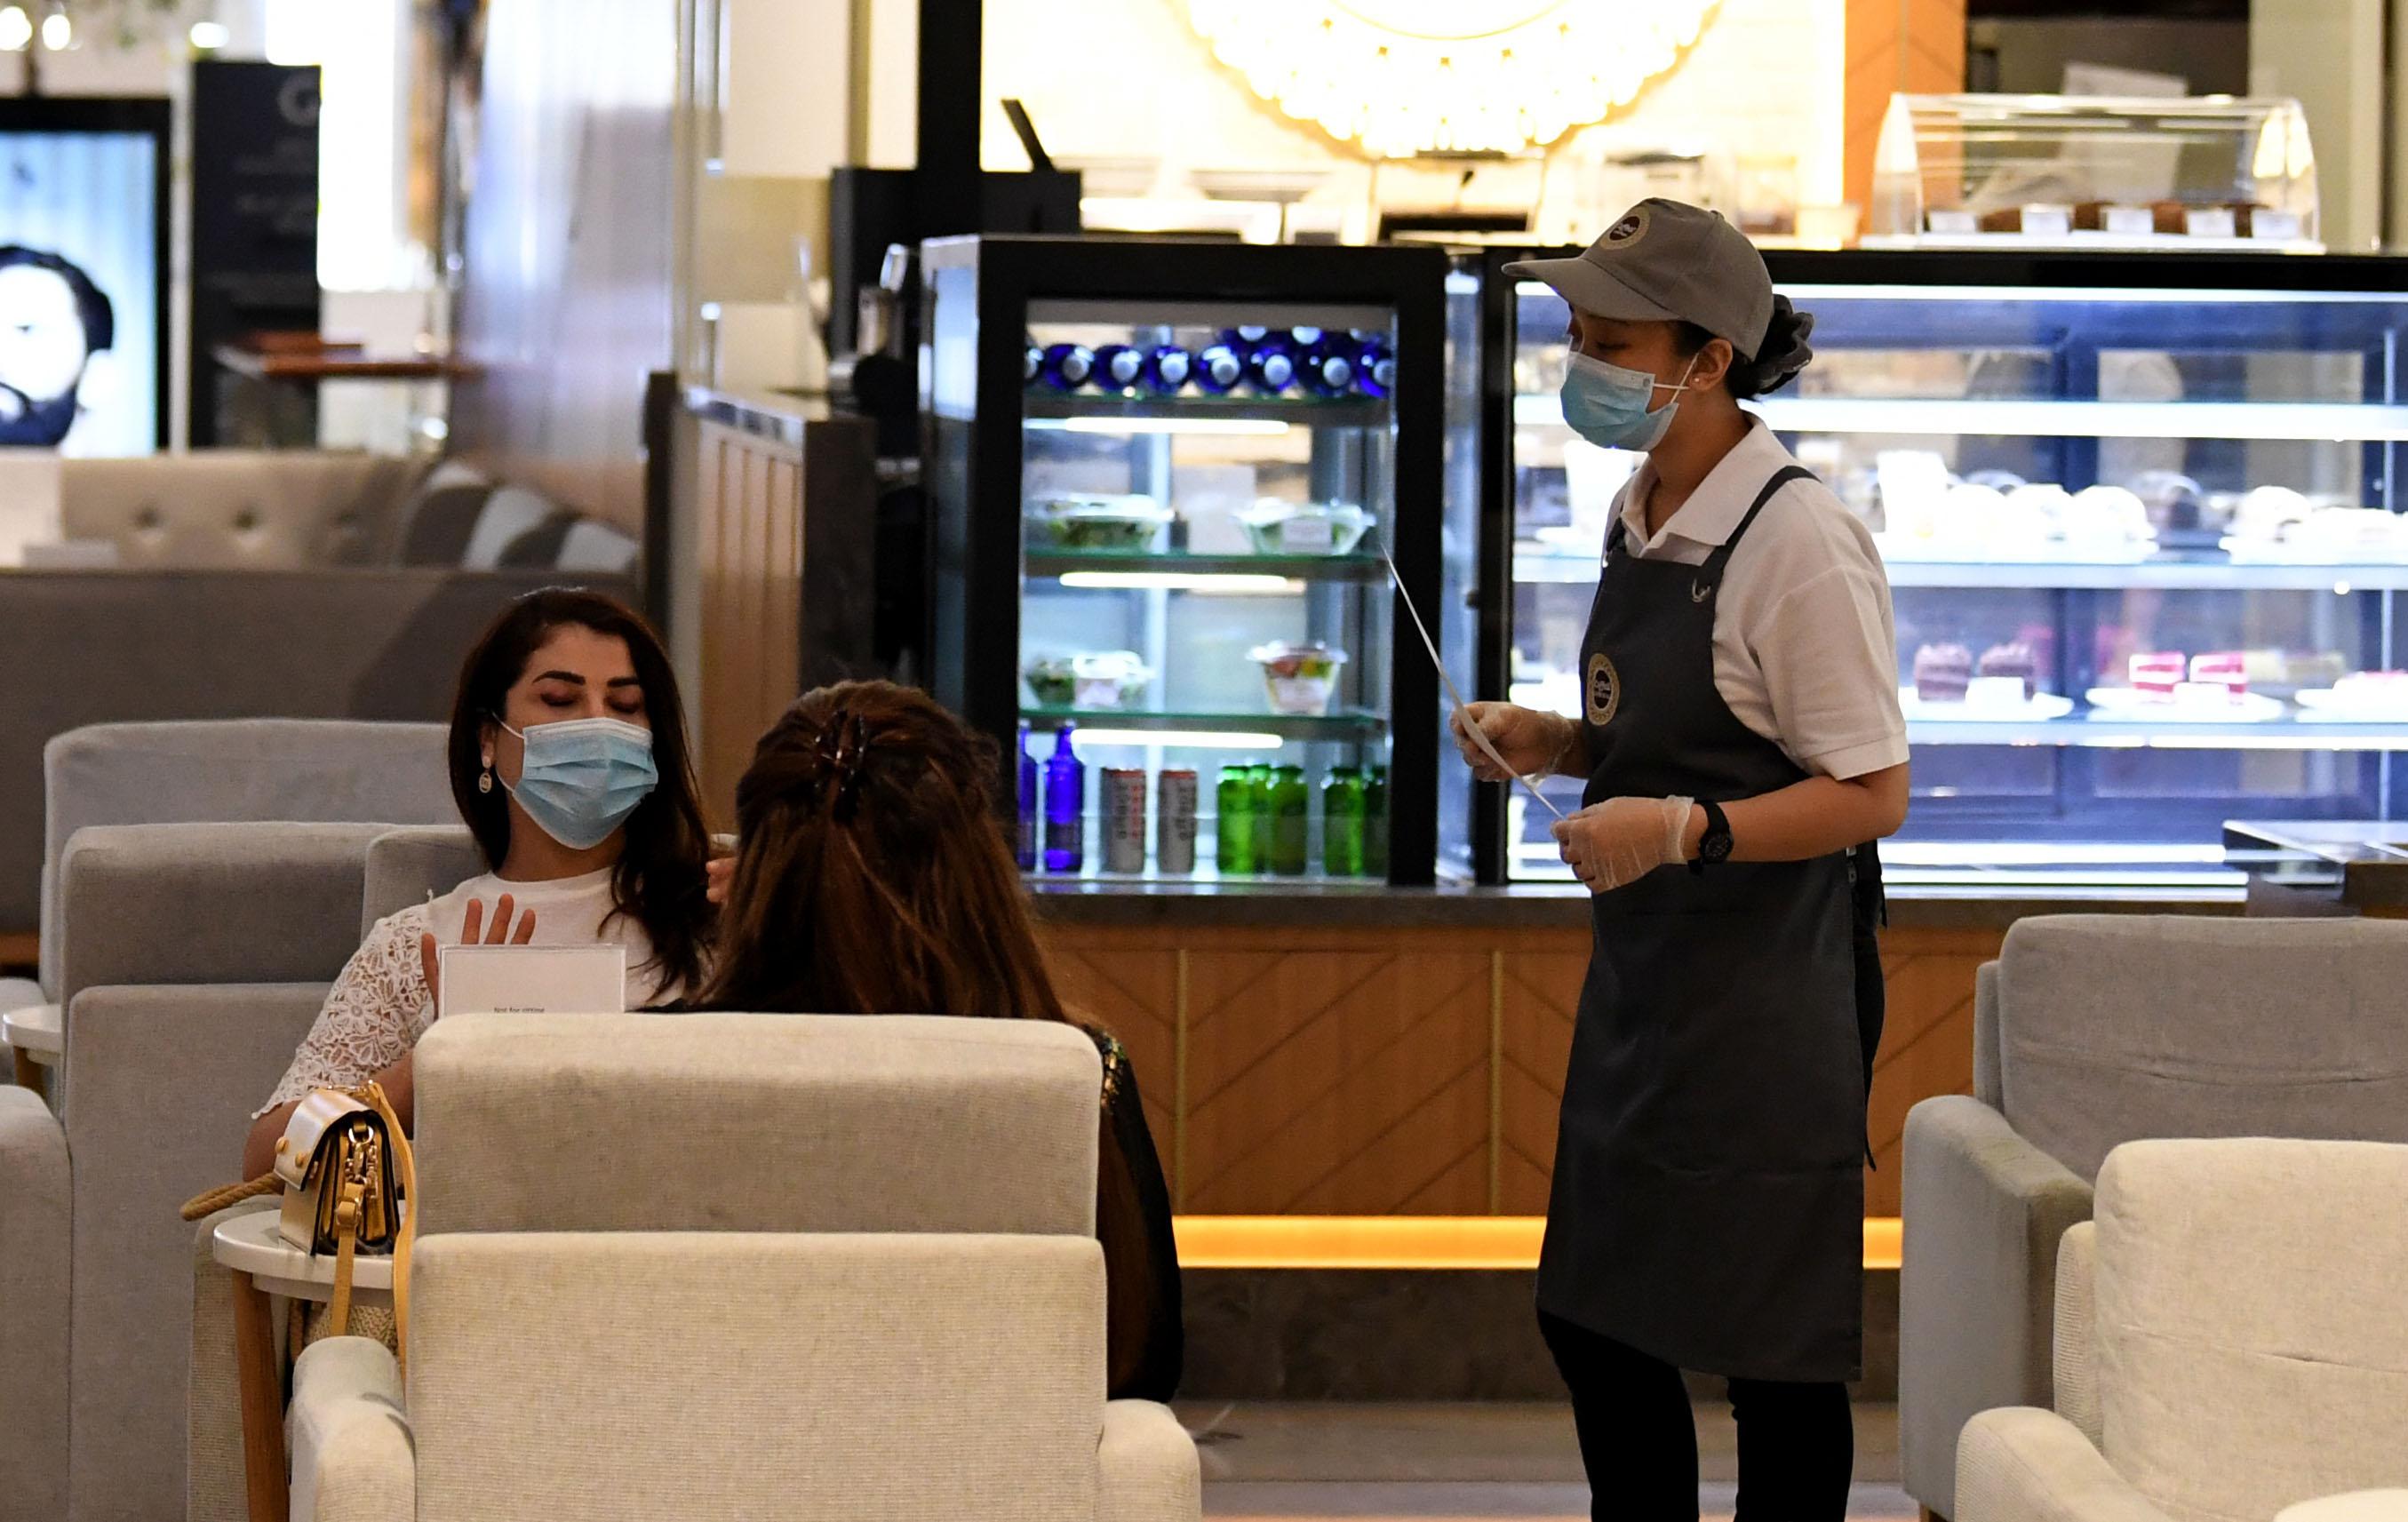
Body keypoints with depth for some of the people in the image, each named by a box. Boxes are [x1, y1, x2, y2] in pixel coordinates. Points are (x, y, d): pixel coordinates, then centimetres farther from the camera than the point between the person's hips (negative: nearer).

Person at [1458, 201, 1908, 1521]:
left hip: (1772, 989, -9)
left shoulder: (1798, 543, -17)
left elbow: (1871, 795, -17)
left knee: (1774, 1351, -1)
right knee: (1592, 1315, 15)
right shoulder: (1639, 520, 9)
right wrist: (1546, 743, 4)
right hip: (1645, 969, 9)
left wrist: (1682, 829, -27)